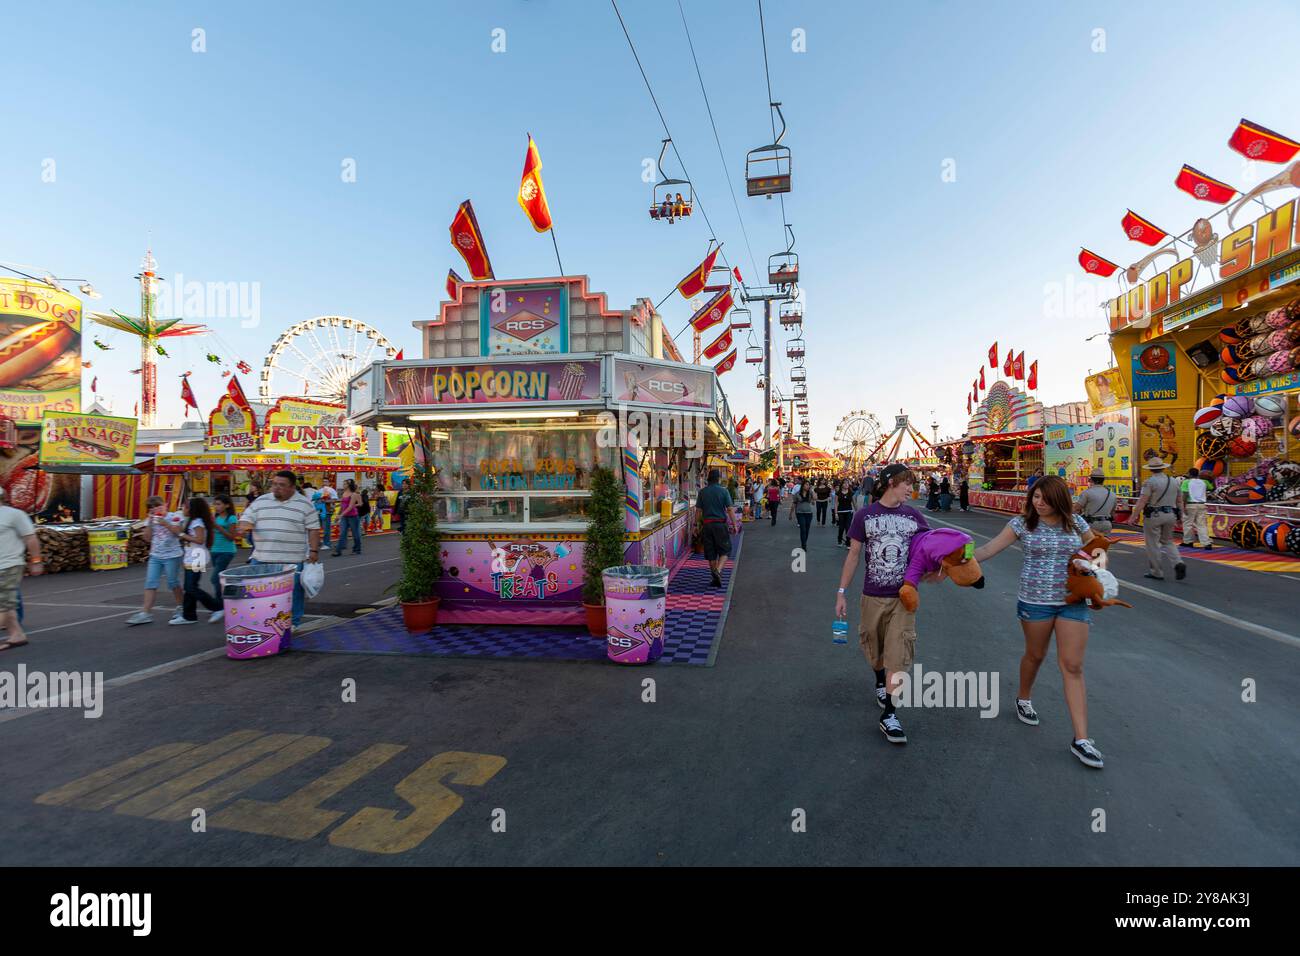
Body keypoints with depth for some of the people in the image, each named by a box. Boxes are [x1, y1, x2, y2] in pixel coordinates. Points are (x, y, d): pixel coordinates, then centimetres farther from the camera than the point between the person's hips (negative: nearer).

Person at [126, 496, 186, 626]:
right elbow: (147, 538, 2)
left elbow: (178, 532, -13)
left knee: (173, 582, 4)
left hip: (171, 556, -5)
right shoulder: (150, 520, 10)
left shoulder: (175, 516, -2)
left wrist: (165, 523, -19)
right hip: (155, 556, 5)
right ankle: (145, 613, -3)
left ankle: (181, 607, 21)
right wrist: (150, 523, -7)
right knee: (150, 583, -2)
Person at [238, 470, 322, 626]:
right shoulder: (261, 502, 8)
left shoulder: (304, 504, -2)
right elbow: (246, 518, 10)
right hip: (262, 559, 3)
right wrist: (245, 525, -14)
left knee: (293, 593, 5)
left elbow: (313, 529, -1)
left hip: (292, 560, -3)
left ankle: (293, 623, 19)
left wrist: (314, 550, -7)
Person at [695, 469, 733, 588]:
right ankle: (718, 570, -16)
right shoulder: (723, 491, -4)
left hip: (706, 524, 3)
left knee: (711, 552, 10)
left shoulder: (702, 492, 2)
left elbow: (698, 511, 3)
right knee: (724, 551, 7)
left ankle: (715, 578, 16)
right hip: (720, 524, -3)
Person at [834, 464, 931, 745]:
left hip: (903, 596, 1)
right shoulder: (865, 516, -5)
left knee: (898, 654, -4)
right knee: (874, 648, 17)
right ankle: (880, 680, 48)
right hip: (873, 596, 0)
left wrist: (936, 569, -11)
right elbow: (853, 555, -2)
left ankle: (888, 715, 4)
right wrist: (841, 592, -4)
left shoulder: (913, 515, 0)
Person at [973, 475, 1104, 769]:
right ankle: (1024, 699, 43)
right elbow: (988, 550, -7)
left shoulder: (1076, 523, 1)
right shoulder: (1022, 523, -6)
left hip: (1073, 602, 1)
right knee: (1035, 655, 15)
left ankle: (1081, 739, 3)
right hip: (1035, 601, -1)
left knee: (1073, 667, -1)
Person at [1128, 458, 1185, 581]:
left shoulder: (1150, 482, -11)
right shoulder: (1174, 481, 9)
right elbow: (1178, 501, 15)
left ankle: (1157, 572, 9)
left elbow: (1142, 501, -18)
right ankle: (1178, 563, -2)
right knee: (1167, 541, 20)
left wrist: (1133, 516, -18)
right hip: (1170, 515, 6)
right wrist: (1179, 517, 25)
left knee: (1153, 544, 3)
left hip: (1154, 515, -6)